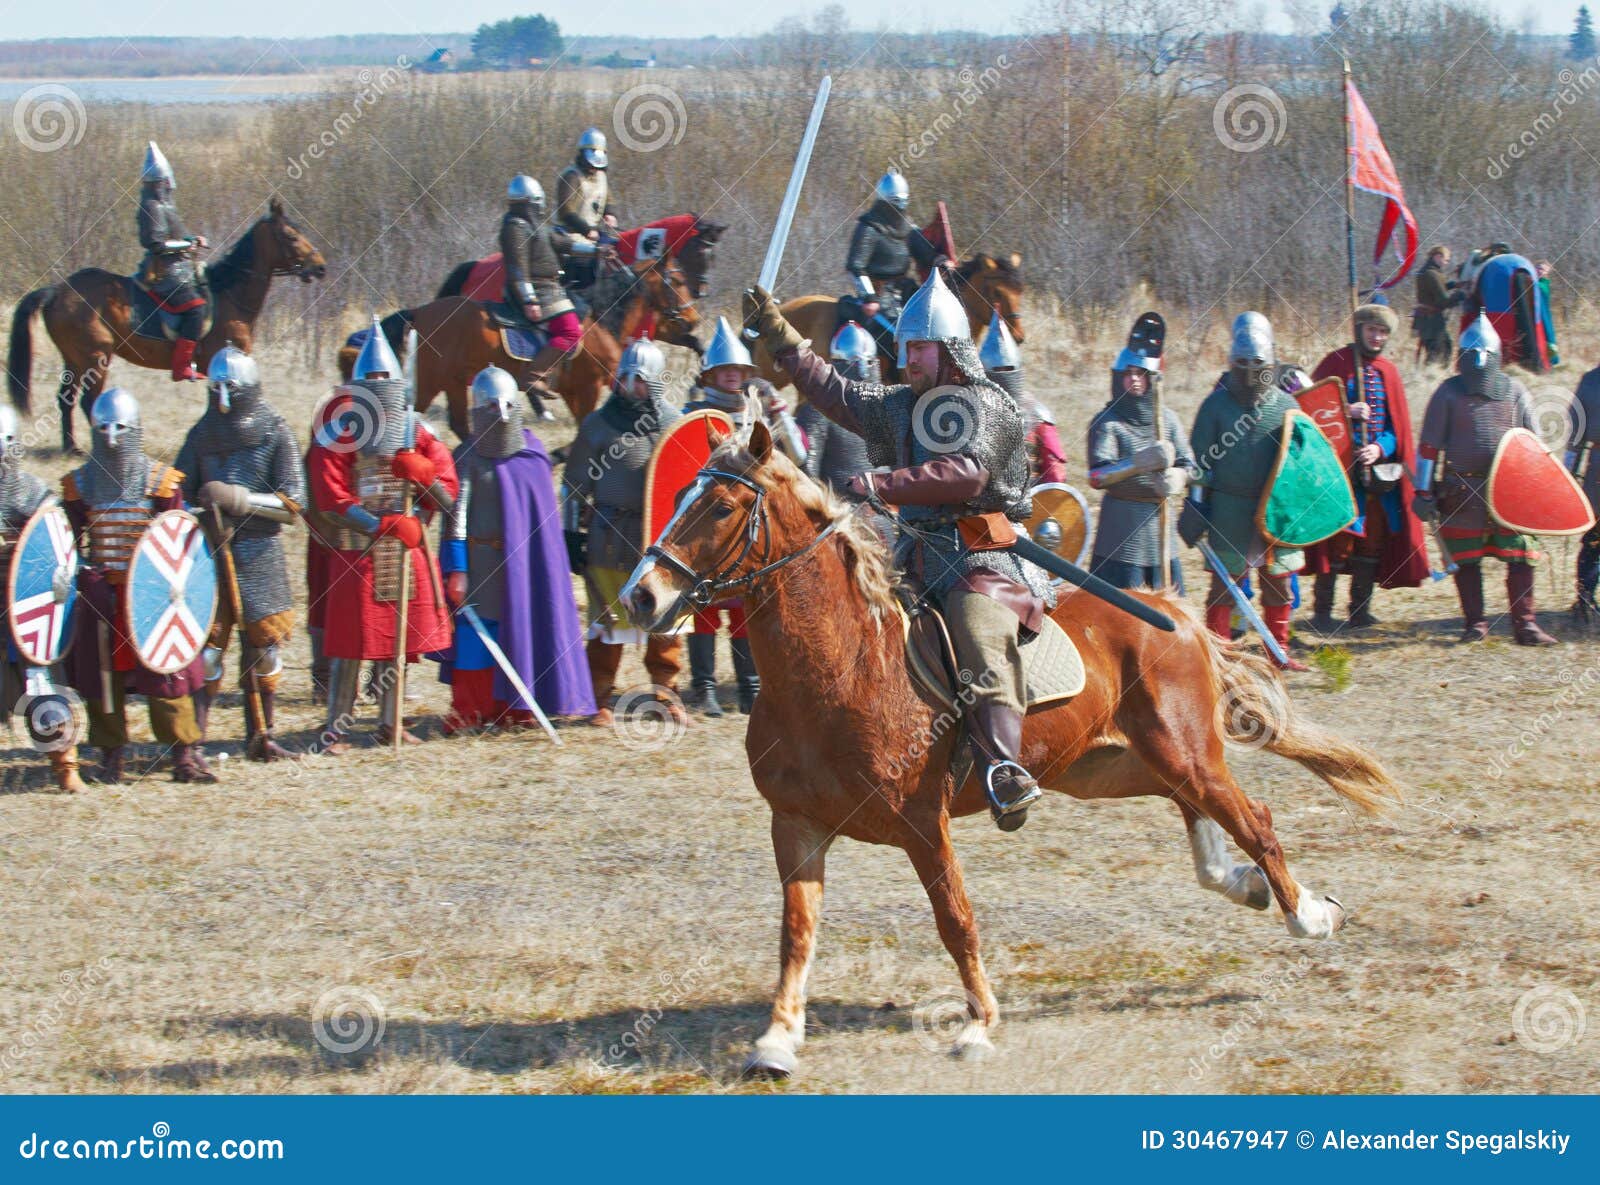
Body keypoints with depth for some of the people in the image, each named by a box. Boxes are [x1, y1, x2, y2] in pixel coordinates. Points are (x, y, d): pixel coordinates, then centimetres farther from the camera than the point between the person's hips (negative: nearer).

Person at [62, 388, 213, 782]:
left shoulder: (162, 481, 1)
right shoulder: (80, 484, 6)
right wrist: (84, 575, -6)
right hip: (101, 595, 2)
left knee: (166, 673, -4)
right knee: (101, 673, 3)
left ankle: (184, 753, 2)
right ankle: (112, 754, 13)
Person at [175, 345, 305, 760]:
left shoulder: (276, 434, 0)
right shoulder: (202, 434, 8)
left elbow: (292, 503, -7)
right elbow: (179, 495, 12)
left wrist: (240, 499, -20)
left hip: (261, 553, 0)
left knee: (265, 645, 6)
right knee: (206, 646, -9)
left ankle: (259, 736, 19)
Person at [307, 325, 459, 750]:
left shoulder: (416, 434, 9)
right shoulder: (338, 435, -3)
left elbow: (447, 497, 4)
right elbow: (332, 500, -12)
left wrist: (424, 474, -17)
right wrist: (382, 526, -21)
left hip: (409, 550, 4)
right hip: (356, 551, -4)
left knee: (398, 640, 10)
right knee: (350, 641, -5)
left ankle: (392, 723, 20)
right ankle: (336, 730, -1)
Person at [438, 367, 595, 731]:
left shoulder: (533, 451, 8)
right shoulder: (469, 456, -4)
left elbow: (548, 508, 16)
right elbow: (455, 513, -8)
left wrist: (553, 560, 15)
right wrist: (456, 568, -15)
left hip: (528, 559, 4)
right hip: (484, 561, -4)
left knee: (524, 628, 4)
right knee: (477, 632, -5)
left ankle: (516, 708, 12)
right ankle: (468, 711, 0)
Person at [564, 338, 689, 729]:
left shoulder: (674, 424, 7)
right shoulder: (598, 424, 1)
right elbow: (576, 486, 4)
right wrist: (573, 535, 0)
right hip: (611, 537, -2)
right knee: (608, 622, 2)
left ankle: (666, 693, 19)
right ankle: (600, 700, 12)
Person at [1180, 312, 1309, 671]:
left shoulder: (1285, 404, 6)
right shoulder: (1216, 405, -1)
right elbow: (1200, 460, 2)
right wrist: (1195, 504, -1)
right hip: (1229, 507, -3)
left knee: (1279, 581, 8)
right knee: (1225, 581, -1)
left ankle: (1279, 650, 19)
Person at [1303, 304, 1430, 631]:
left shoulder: (1388, 372, 13)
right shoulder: (1336, 364, 0)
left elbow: (1399, 424, 10)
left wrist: (1380, 448, -9)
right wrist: (1345, 411, -18)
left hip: (1380, 468, 5)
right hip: (1341, 468, -5)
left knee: (1374, 539, 6)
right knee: (1338, 539, -8)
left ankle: (1360, 610, 15)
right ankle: (1322, 611, -2)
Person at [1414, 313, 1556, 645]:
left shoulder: (1515, 392, 8)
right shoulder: (1449, 393, 3)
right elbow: (1429, 446, 4)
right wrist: (1424, 492, 0)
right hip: (1462, 490, -1)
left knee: (1520, 558, -4)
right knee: (1466, 560, 4)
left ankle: (1524, 624, 0)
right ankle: (1474, 624, 14)